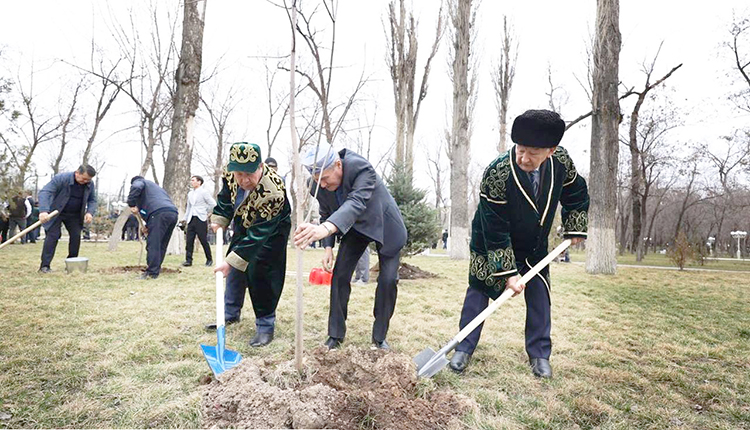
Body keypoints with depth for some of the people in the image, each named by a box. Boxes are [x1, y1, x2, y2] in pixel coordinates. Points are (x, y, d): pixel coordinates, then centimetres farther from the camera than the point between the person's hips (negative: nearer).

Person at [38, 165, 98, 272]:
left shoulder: (90, 184, -7)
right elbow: (44, 192, -29)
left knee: (76, 236, -1)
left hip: (74, 215, 5)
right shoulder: (61, 178, -23)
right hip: (56, 212, -5)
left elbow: (92, 200, 7)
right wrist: (43, 211, -43)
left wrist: (90, 212, -15)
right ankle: (45, 266, -9)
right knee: (52, 236, -12)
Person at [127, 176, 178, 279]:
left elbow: (136, 187, -8)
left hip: (160, 213, -8)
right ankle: (156, 269, 15)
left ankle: (152, 273, -11)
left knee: (153, 244, -8)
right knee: (161, 245, 13)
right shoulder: (155, 187, 42)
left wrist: (132, 204, -4)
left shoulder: (139, 181, 20)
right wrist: (148, 226, 32)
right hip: (173, 213, 8)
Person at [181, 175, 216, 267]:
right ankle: (188, 260, 4)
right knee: (189, 240, -1)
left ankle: (209, 260, 11)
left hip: (201, 219, -6)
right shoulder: (190, 194, 16)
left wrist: (205, 211, 3)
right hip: (191, 219, 6)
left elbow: (213, 204, -4)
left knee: (203, 240, -2)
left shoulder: (204, 192, -4)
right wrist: (185, 218, 20)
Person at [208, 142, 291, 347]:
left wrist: (231, 261, -39)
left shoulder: (272, 193, -43)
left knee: (260, 274, -14)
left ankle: (265, 326, 2)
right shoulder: (230, 172, -25)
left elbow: (258, 236, -39)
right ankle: (230, 314, 34)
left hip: (271, 230, -7)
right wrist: (218, 221, -6)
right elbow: (226, 196, 0)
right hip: (244, 223, 7)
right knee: (235, 268, 15)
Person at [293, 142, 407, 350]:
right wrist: (328, 247, -13)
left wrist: (326, 229, -70)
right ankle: (336, 335, 8)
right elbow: (326, 214, -1)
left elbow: (356, 203, -54)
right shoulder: (319, 185, -19)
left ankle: (380, 337, 9)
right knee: (339, 276, -4)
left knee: (388, 280, -8)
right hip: (354, 228, 4)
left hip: (384, 225, -4)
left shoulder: (362, 169, -37)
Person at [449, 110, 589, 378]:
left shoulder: (561, 161, -20)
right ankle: (464, 349, 10)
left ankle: (539, 354, 16)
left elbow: (576, 194, 4)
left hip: (534, 245, 4)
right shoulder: (497, 174, -34)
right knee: (479, 288, -2)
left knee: (539, 294, 2)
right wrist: (508, 272, -27)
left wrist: (575, 230, -2)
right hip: (491, 244, -4)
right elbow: (495, 231, -29)